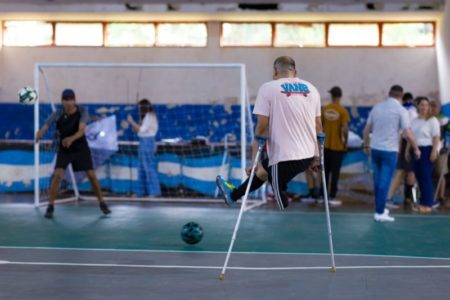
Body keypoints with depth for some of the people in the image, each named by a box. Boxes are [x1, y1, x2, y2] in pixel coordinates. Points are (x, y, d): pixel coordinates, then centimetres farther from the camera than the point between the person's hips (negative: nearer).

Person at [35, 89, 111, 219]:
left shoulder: (82, 112, -19)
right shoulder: (57, 114, -18)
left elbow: (81, 131, -33)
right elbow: (44, 127, -29)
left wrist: (71, 139, -54)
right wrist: (39, 134, -54)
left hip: (81, 148, 0)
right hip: (63, 149, 0)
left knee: (91, 175, -2)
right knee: (57, 175, -17)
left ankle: (102, 204, 15)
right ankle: (50, 207, -7)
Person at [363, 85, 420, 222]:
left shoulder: (377, 107, 7)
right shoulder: (401, 110, -8)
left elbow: (367, 129, 11)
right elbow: (408, 134, -12)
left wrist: (366, 145, 23)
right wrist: (416, 149, 1)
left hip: (375, 148, 5)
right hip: (390, 150, -5)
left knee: (378, 180, 15)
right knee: (385, 181, -1)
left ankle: (380, 208, 26)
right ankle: (380, 213, 0)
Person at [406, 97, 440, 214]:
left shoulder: (432, 120, -6)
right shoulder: (415, 121, 15)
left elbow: (436, 137, -11)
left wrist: (434, 151, -18)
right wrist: (407, 150, 17)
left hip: (427, 150, -7)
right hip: (416, 150, 7)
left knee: (426, 177, -7)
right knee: (419, 176, 7)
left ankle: (427, 204, -3)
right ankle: (422, 203, 15)